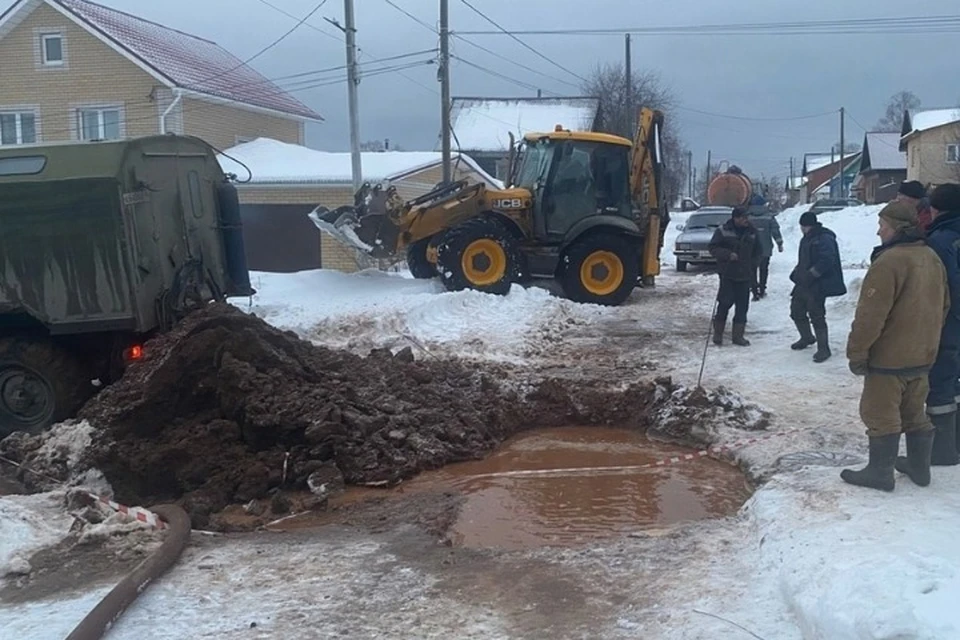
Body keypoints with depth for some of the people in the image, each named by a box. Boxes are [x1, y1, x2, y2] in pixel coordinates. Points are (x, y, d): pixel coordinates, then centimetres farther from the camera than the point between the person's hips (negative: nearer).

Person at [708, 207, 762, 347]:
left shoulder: (752, 232, 7)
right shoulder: (723, 231, -6)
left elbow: (758, 251, 19)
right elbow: (713, 248, -6)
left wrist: (752, 264, 8)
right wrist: (728, 254, -19)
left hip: (745, 275, 4)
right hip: (727, 274, -4)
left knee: (742, 305, 3)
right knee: (725, 303, -5)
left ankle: (738, 335, 11)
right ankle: (718, 334, 8)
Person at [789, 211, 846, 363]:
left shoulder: (824, 239, -17)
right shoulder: (807, 238, 13)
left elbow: (825, 262, -27)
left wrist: (809, 276, -24)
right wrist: (797, 273, 10)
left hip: (818, 285, -10)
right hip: (803, 283, 10)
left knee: (816, 316, -8)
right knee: (796, 311, 18)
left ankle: (823, 348, 3)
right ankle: (807, 338, 39)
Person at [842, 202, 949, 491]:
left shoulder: (889, 261, -21)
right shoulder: (932, 258, 7)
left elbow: (870, 314, -22)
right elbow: (943, 306, 17)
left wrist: (857, 352, -14)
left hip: (889, 357, -8)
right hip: (922, 355, 9)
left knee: (881, 416, 2)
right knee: (914, 412, 19)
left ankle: (880, 472, 9)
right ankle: (919, 466, 28)